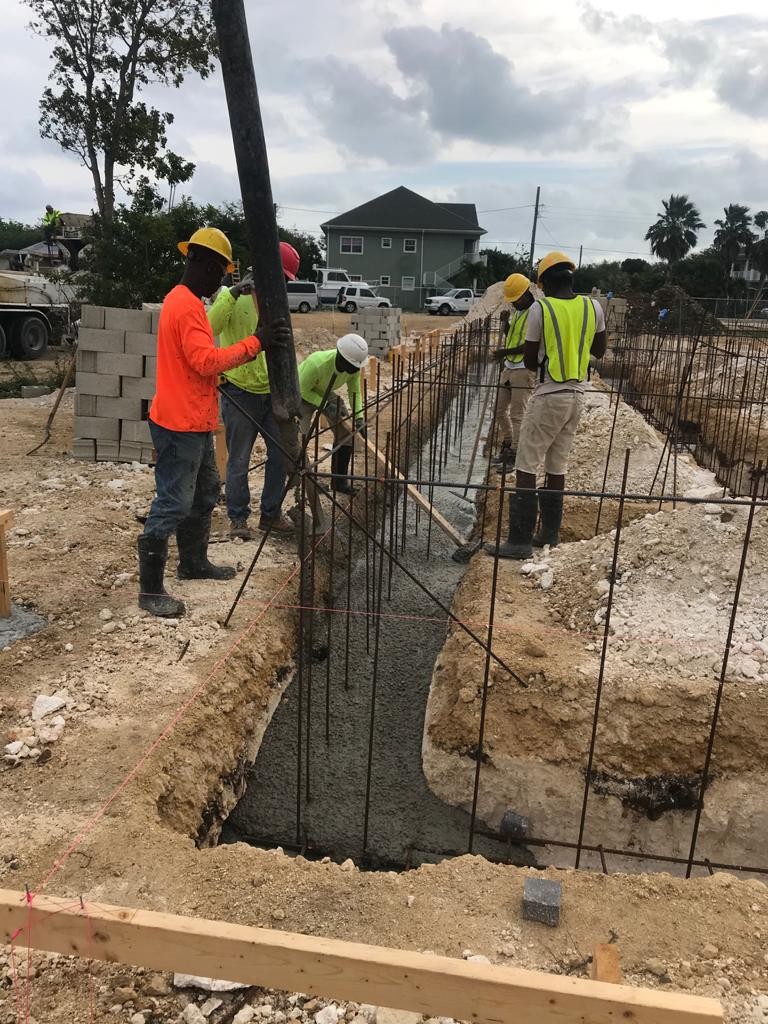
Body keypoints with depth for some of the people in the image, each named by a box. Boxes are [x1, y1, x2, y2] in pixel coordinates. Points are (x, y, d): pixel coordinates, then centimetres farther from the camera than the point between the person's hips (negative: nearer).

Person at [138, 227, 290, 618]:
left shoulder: (185, 300, 16)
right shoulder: (187, 306, -18)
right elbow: (205, 360, -26)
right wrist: (255, 343, -25)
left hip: (195, 423, 11)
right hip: (180, 425, -11)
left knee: (204, 493, 20)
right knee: (172, 504, -7)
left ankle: (194, 562, 35)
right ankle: (150, 589, 1)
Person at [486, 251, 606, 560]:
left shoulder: (540, 308, -10)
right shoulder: (593, 307, 4)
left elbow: (529, 361, -3)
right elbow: (599, 351, 17)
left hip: (549, 397, -6)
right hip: (576, 396, 6)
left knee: (527, 468, -3)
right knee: (557, 467, 13)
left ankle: (520, 540, -5)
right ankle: (550, 533, 21)